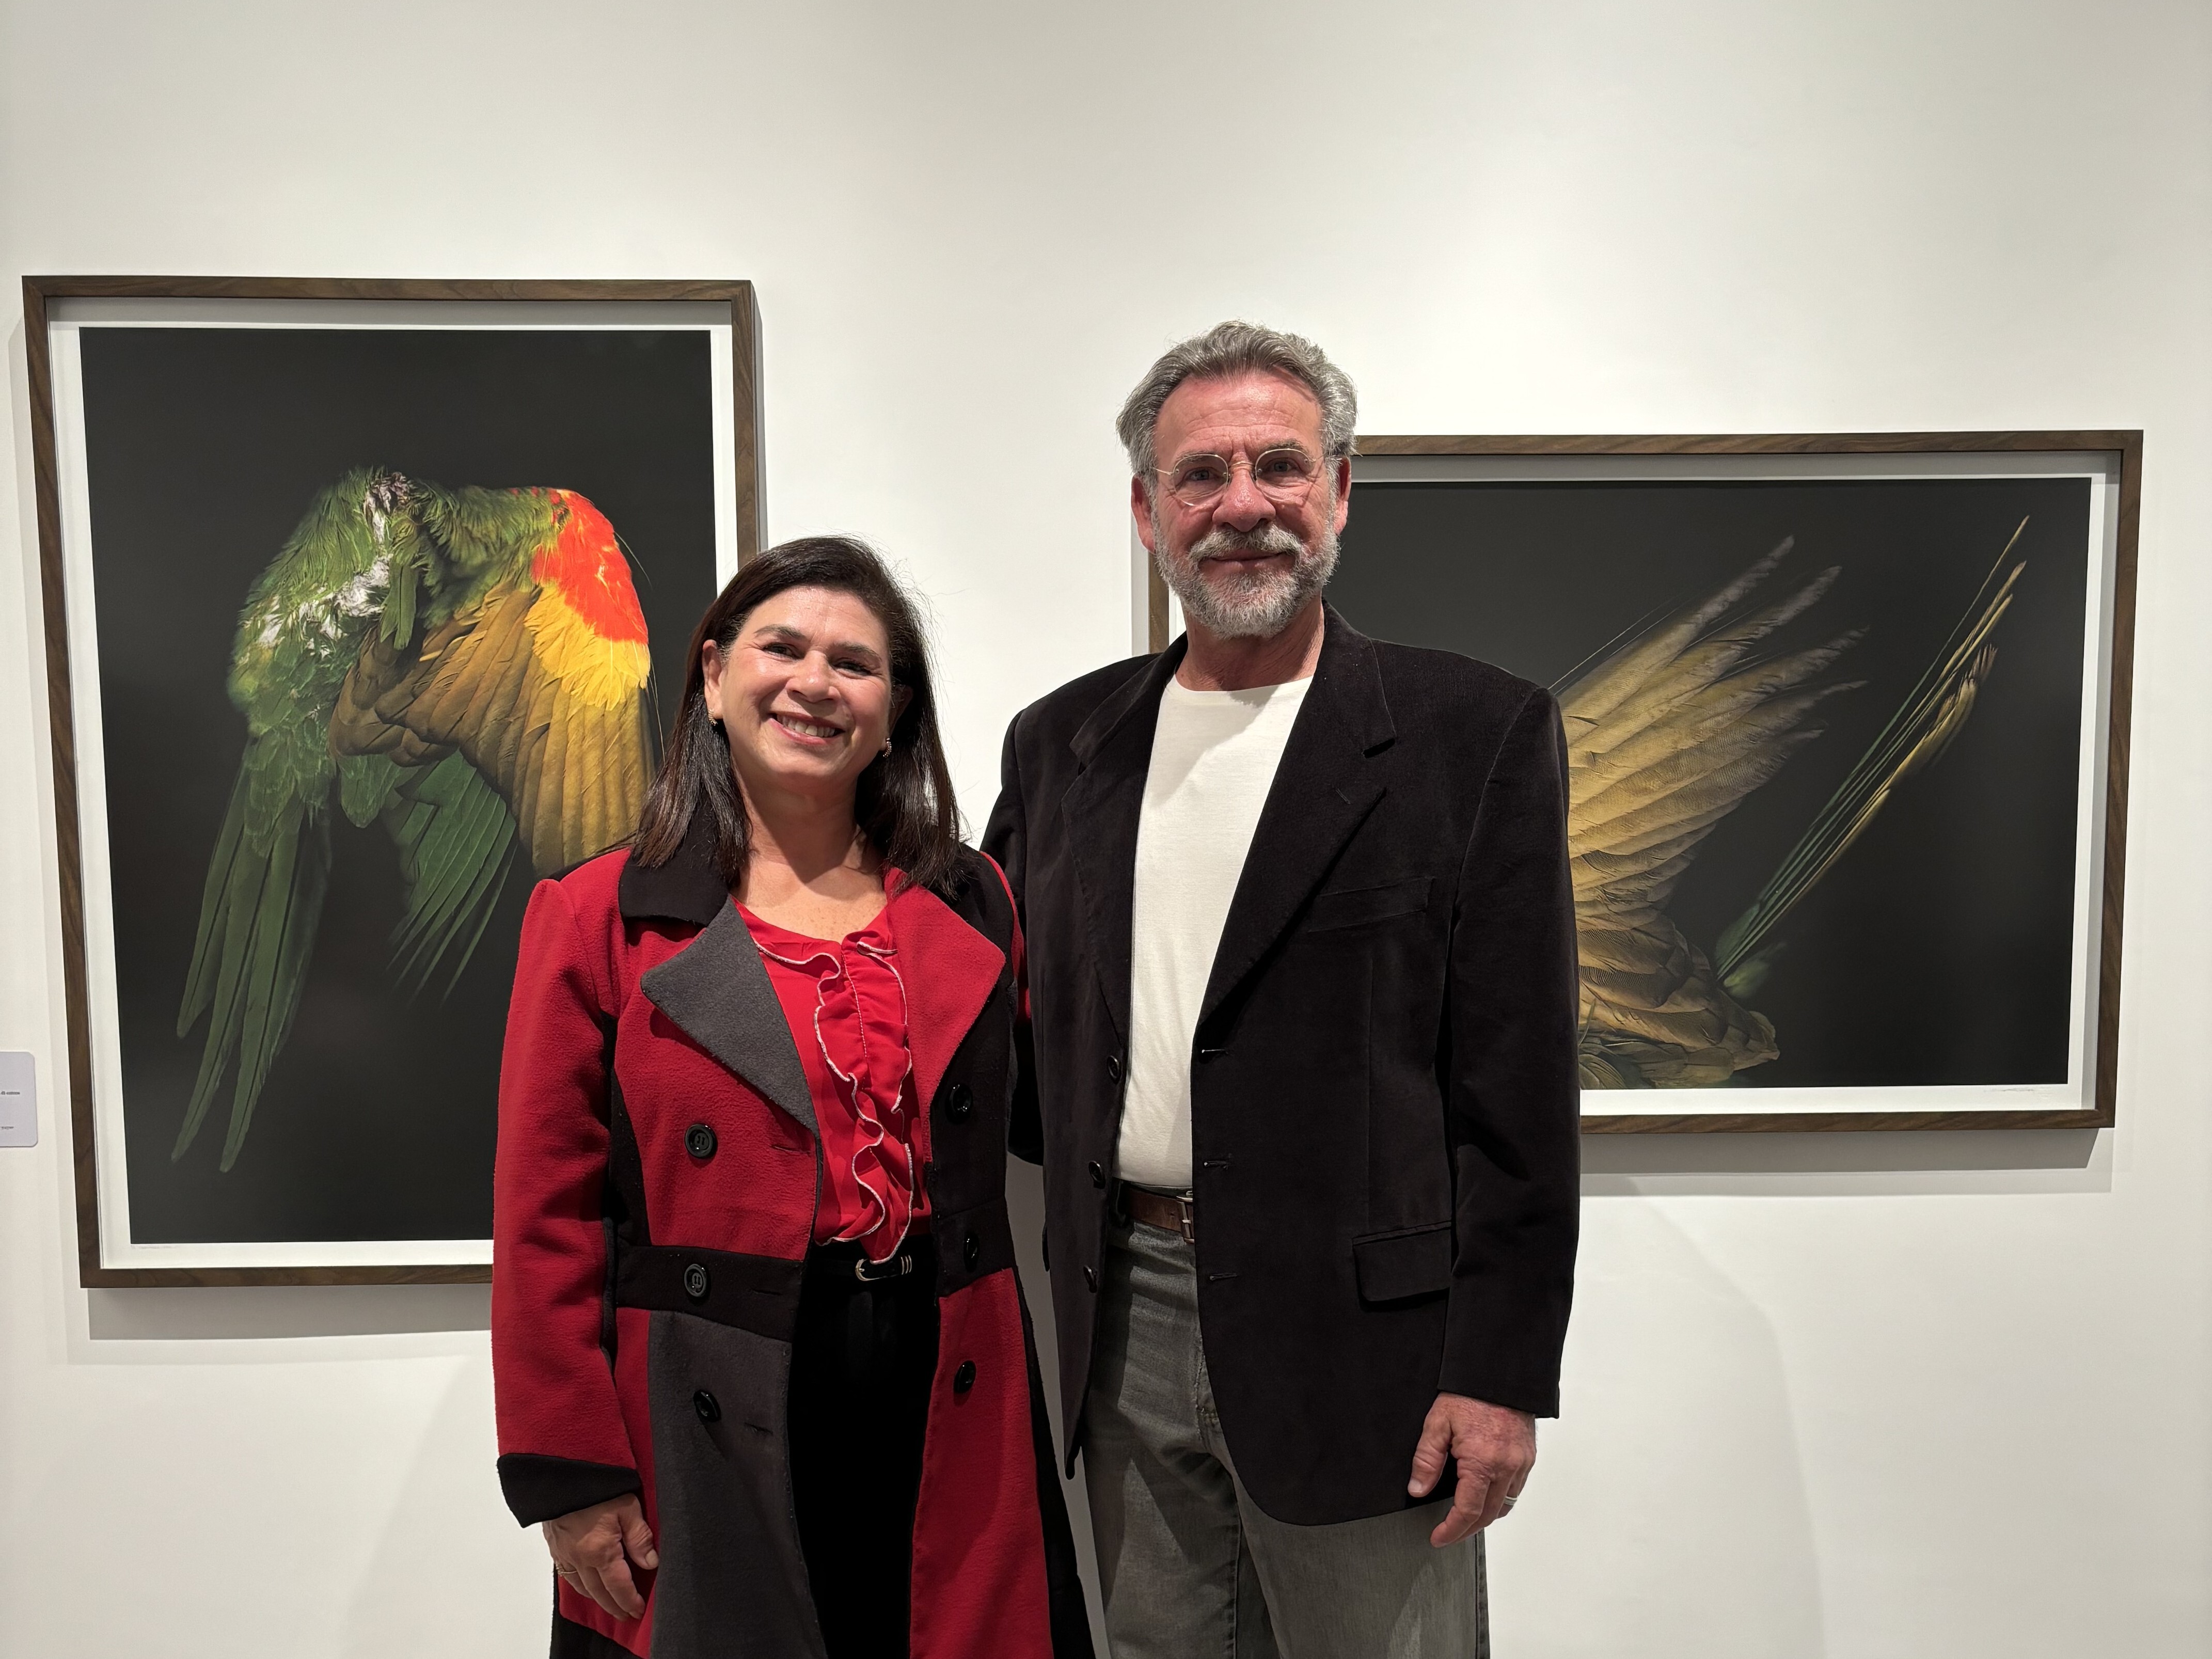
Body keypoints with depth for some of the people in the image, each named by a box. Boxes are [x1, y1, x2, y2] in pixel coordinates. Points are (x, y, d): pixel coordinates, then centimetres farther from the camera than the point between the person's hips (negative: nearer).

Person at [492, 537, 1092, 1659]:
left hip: (950, 1430, 3)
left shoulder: (972, 907, 5)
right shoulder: (597, 919, -3)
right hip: (707, 1444, -2)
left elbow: (1003, 1161, 10)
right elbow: (545, 1221, -4)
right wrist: (569, 1477, -5)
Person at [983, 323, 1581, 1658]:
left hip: (1357, 1337, -4)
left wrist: (1500, 1373, -11)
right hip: (1127, 1326, 5)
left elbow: (1519, 1087, -9)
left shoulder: (1476, 731, -7)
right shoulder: (1063, 739, 6)